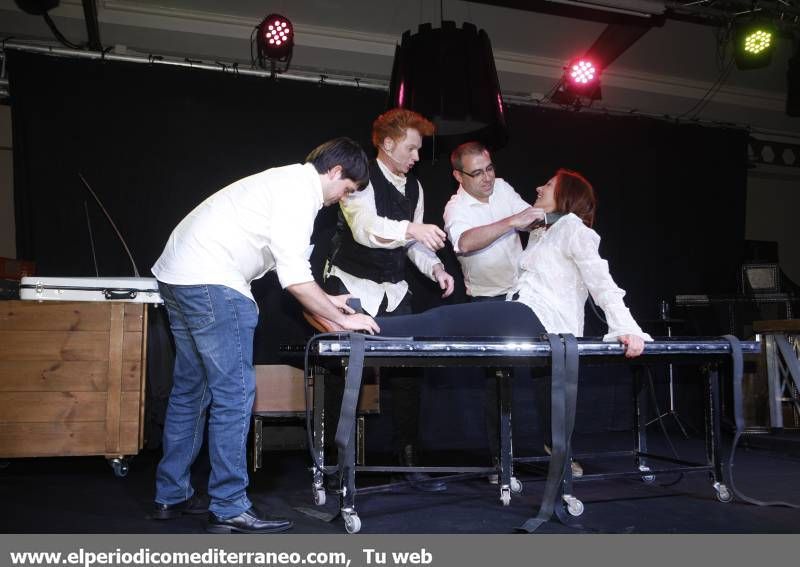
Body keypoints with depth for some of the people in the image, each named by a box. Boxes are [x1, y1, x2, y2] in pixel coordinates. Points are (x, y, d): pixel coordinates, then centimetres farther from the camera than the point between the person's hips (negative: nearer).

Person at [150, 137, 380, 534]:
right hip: (210, 282, -11)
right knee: (234, 394, -5)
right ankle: (229, 509, 1)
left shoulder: (288, 182, 21)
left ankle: (171, 496, 25)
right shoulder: (300, 191, -10)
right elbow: (294, 276, -15)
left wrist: (327, 301, 27)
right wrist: (342, 319, -6)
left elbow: (285, 261, 27)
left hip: (177, 276, 11)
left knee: (191, 389, 16)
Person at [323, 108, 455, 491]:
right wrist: (412, 228, -43)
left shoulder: (414, 187, 10)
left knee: (406, 373, 3)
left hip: (393, 291, 6)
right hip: (352, 287, -6)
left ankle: (409, 460, 13)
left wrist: (435, 267, -5)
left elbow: (414, 243, 13)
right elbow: (365, 228, -29)